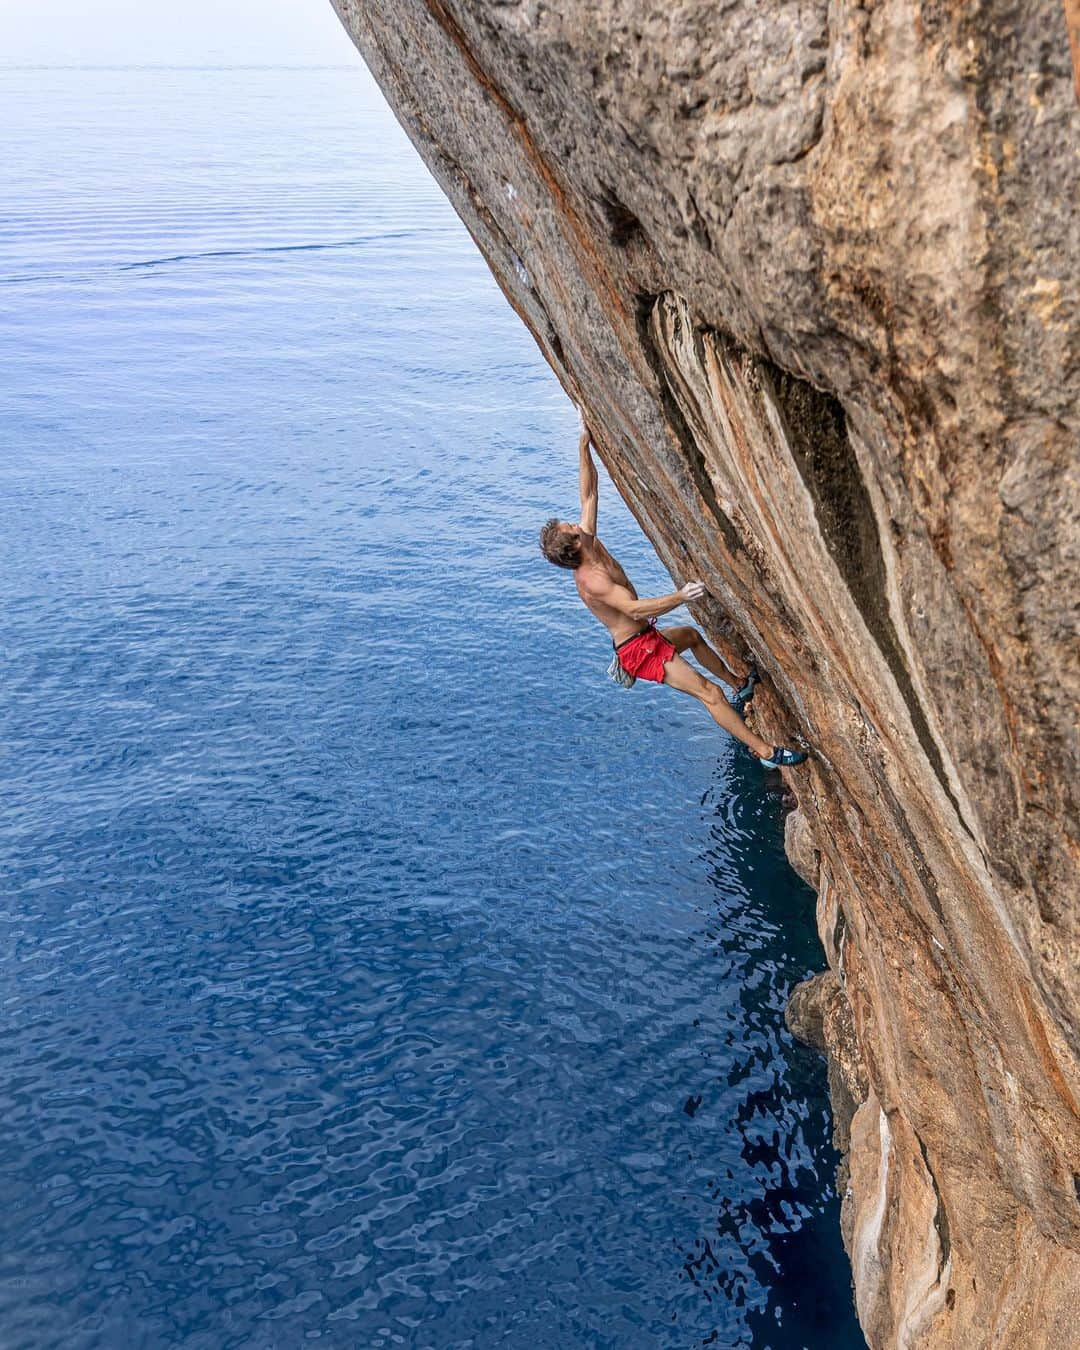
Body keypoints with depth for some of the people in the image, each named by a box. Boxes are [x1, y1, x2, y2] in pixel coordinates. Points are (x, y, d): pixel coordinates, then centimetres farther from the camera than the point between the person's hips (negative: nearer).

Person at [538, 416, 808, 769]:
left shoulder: (590, 544, -1)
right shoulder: (591, 580, -28)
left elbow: (589, 493, 3)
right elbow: (634, 608, -39)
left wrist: (584, 443, -2)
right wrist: (679, 597, -45)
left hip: (646, 638, 11)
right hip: (639, 650, -11)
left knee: (691, 634, 35)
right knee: (710, 694, -12)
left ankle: (738, 681, 55)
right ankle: (765, 751, -8)